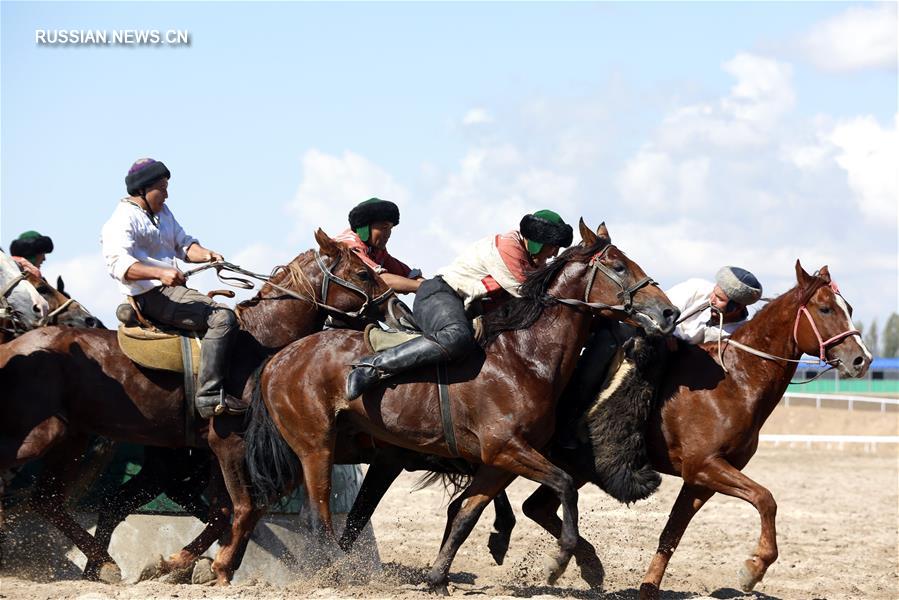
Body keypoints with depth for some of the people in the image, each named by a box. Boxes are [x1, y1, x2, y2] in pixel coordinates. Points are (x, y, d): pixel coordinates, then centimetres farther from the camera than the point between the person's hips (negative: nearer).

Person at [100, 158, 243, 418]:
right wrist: (160, 273, -37)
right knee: (223, 318, -26)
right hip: (151, 296, -10)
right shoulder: (123, 220, -10)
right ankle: (210, 394, -33)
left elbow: (183, 243, 23)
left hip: (171, 290, 10)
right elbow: (118, 264, -23)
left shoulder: (162, 212, 21)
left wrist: (205, 255, -1)